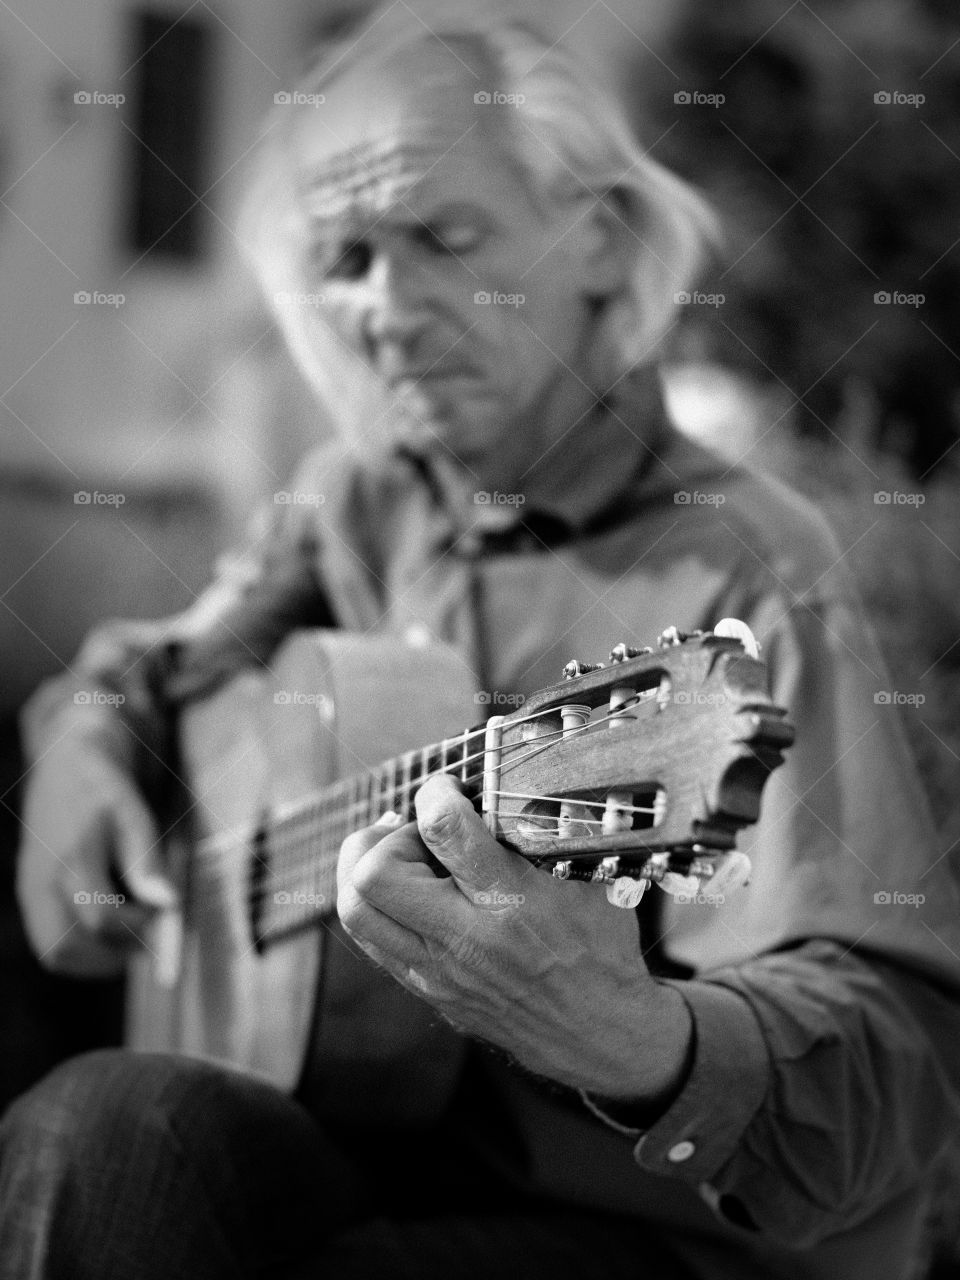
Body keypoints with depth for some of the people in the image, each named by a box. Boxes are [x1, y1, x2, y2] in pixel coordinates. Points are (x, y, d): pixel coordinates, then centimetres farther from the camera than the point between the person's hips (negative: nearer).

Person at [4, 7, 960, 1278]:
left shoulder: (740, 576, -12)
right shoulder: (362, 505, 8)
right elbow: (157, 661, 26)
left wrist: (641, 1043, -42)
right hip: (388, 1150, 5)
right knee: (108, 1126, -24)